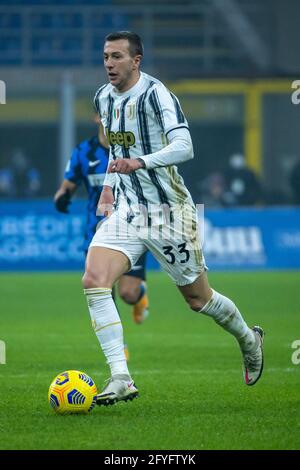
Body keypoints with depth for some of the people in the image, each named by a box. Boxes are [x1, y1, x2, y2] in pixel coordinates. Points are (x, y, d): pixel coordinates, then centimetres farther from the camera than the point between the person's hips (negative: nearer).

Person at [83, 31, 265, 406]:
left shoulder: (155, 94, -17)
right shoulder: (103, 98, 6)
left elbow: (184, 147, -31)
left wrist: (138, 163, -43)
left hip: (168, 210, -6)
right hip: (126, 209, 6)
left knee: (198, 298, 8)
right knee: (93, 281, -18)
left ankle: (248, 339, 40)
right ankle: (121, 379, -18)